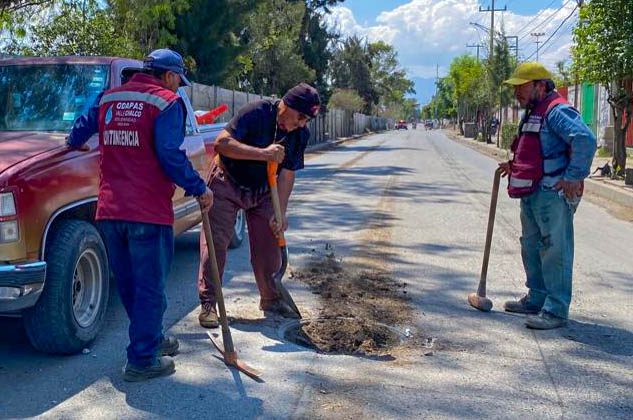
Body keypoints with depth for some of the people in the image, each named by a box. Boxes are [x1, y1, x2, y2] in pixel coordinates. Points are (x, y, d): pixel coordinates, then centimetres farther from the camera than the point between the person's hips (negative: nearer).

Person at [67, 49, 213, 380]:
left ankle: (152, 338, 34)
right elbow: (171, 157, -15)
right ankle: (142, 360, 7)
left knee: (128, 284, 19)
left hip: (109, 211, 6)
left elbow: (78, 134, 18)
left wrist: (76, 145, 41)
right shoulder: (167, 102, -5)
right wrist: (199, 190, -5)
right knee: (149, 287, 3)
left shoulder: (108, 98, 13)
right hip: (149, 211, -6)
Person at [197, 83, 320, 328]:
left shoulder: (301, 134, -10)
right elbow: (221, 143, -36)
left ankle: (271, 299, 22)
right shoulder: (256, 112, -28)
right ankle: (208, 303, 3)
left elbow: (287, 174, -8)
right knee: (215, 242, -7)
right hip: (227, 184, -5)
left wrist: (280, 214, -15)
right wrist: (263, 153, -42)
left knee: (269, 244, 6)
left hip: (262, 192, 5)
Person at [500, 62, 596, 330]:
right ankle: (537, 300, 31)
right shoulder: (534, 114, 19)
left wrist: (573, 177, -26)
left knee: (554, 250, -6)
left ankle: (556, 310, -1)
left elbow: (585, 140, -29)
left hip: (552, 194, -11)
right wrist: (515, 166, 17)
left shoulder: (557, 111, -15)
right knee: (531, 247, 18)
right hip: (532, 193, 11)